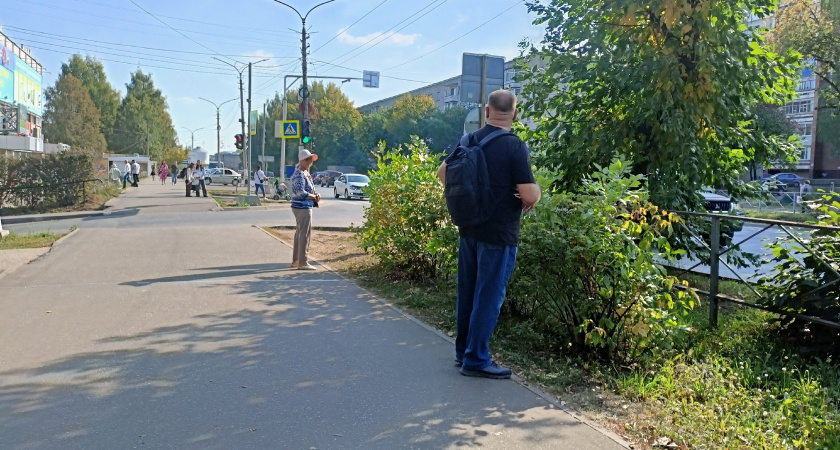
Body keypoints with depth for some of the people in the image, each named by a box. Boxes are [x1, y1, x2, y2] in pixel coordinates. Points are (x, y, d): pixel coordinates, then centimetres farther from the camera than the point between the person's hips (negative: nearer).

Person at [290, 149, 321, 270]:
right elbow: (301, 192, -27)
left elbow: (308, 189, 22)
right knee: (305, 234, -7)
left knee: (299, 233, 17)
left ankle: (296, 260, 26)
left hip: (300, 207, 11)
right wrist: (315, 196, -14)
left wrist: (315, 195, 2)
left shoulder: (304, 173, 14)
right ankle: (303, 263, -3)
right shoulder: (300, 174, -17)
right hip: (303, 207, -11)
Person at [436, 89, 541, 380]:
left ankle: (463, 350, 27)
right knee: (489, 296, 1)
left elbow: (443, 172, 15)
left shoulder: (469, 141, 4)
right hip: (499, 233, -7)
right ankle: (476, 359, 8)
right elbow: (529, 194, -19)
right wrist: (534, 196, 3)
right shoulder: (515, 146, -15)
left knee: (468, 291, 16)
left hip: (469, 228, 7)